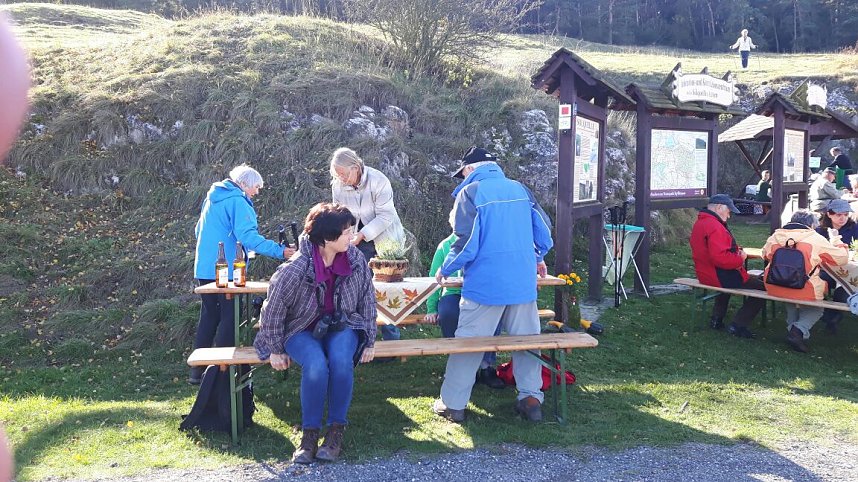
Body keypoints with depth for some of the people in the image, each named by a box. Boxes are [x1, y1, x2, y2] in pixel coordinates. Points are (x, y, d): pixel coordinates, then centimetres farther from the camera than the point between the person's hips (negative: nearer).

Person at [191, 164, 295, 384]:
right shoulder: (237, 202, -13)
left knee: (209, 316, 14)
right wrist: (280, 251, -26)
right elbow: (247, 236, -24)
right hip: (226, 271, -9)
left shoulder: (212, 199, 15)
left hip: (204, 268, 9)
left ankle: (197, 371, 17)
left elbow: (199, 231, 24)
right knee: (229, 318, 0)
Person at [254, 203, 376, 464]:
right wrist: (275, 350, -4)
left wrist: (369, 341, 4)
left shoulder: (356, 259, -10)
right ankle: (309, 433, -15)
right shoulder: (294, 270, -22)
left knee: (341, 360, -32)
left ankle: (336, 430, -16)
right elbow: (273, 309, -9)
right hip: (301, 330, -2)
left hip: (341, 326, 2)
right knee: (316, 365, -34)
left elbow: (367, 300, 3)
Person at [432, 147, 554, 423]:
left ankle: (453, 404, 10)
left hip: (485, 286, -4)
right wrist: (537, 259, 29)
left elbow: (466, 243, -12)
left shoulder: (469, 193, -7)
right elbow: (544, 230, 11)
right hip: (523, 283, 4)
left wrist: (445, 270, 4)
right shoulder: (520, 189, 8)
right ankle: (531, 398, 15)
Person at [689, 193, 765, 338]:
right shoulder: (714, 227, -23)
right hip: (720, 276, -11)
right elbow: (720, 258, -32)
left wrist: (736, 251, 6)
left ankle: (716, 319, 35)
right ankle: (737, 325, -2)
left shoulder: (699, 223, 10)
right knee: (761, 288, -5)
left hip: (704, 274, 11)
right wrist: (741, 259, -16)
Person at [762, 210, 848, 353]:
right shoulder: (816, 239, -6)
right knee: (815, 309, 24)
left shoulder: (775, 236, 4)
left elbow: (766, 254, 24)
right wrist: (839, 244, 22)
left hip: (774, 288, 4)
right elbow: (842, 258, 1)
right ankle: (801, 329, -4)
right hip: (805, 292, -4)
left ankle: (792, 327, 29)